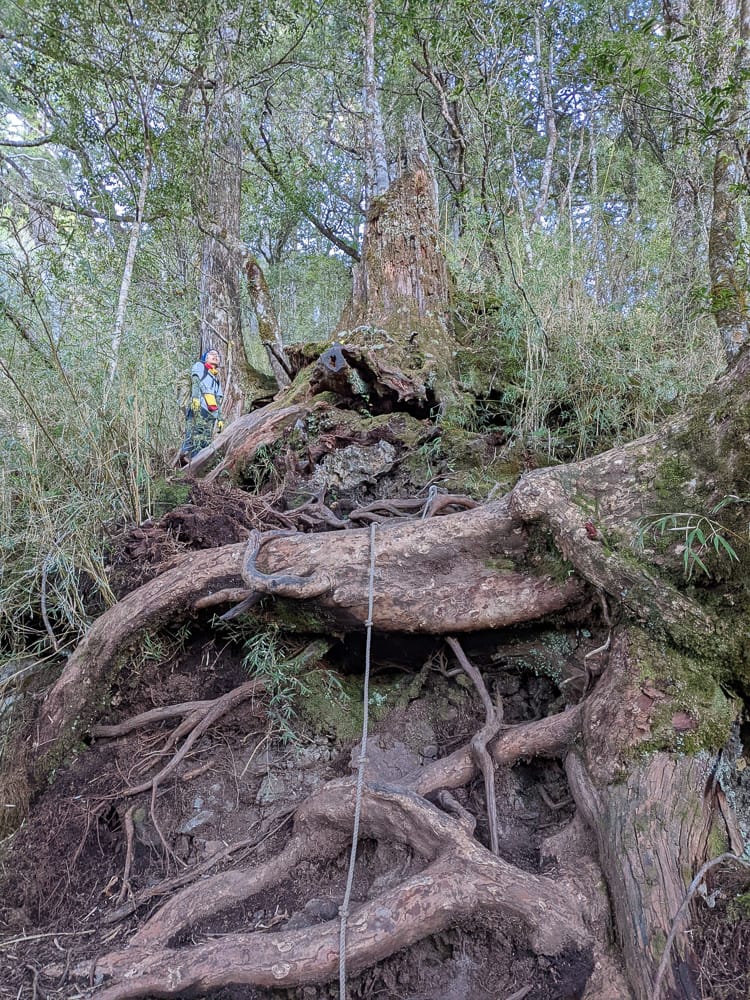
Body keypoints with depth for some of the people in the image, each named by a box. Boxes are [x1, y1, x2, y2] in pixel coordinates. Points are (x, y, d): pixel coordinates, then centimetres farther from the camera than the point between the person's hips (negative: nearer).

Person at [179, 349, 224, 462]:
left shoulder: (217, 378, 37)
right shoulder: (199, 366, 20)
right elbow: (195, 382, 0)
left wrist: (220, 419, 20)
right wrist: (195, 398, -19)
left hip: (211, 413, 6)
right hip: (198, 407, -6)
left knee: (206, 441, -8)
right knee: (193, 433, -25)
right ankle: (186, 455, -37)